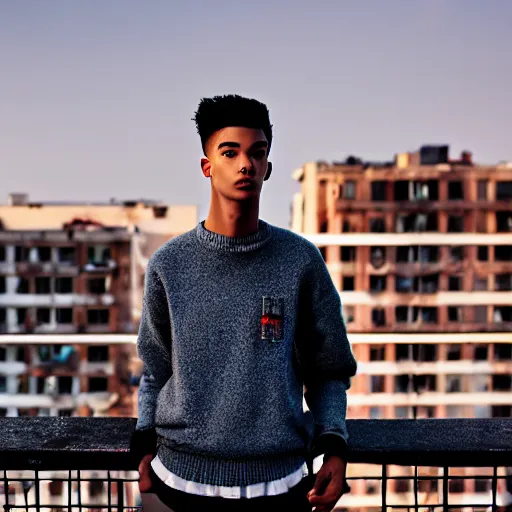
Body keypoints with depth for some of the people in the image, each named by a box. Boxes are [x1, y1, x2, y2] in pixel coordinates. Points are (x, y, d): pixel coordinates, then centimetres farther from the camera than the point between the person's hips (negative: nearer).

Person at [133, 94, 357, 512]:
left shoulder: (301, 260, -3)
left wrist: (335, 448, -8)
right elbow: (156, 371, 8)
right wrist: (147, 450, 2)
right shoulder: (169, 264, -1)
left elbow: (328, 371, 3)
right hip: (181, 477, 1)